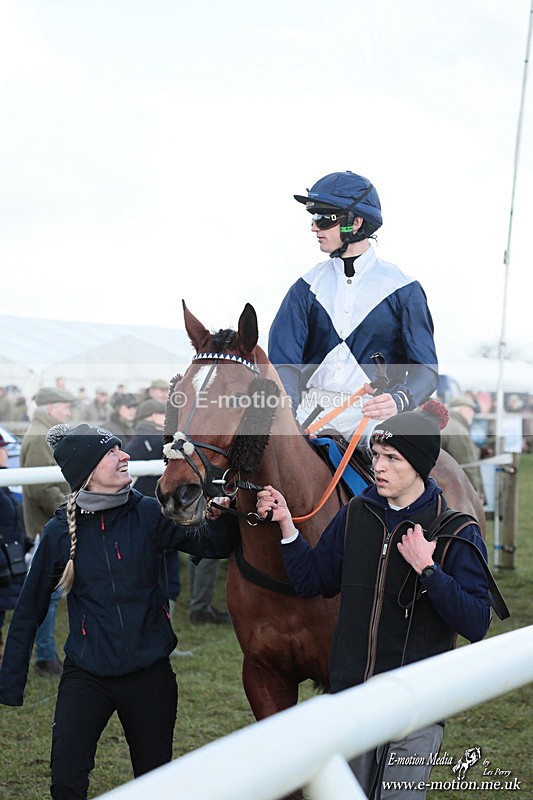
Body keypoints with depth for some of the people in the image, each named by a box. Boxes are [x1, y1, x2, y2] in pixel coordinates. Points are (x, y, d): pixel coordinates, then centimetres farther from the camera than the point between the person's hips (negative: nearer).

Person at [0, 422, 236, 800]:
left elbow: (214, 546, -2)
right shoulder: (61, 530, -5)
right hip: (87, 676, -1)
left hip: (149, 673, 1)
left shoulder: (148, 513, -5)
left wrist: (218, 517, -24)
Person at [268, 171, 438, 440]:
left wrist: (399, 399, -22)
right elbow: (284, 360, 1)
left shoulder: (403, 290, 4)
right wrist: (286, 411, -20)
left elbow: (425, 368, 1)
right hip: (311, 416, 2)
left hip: (373, 417, -2)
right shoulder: (307, 287, 11)